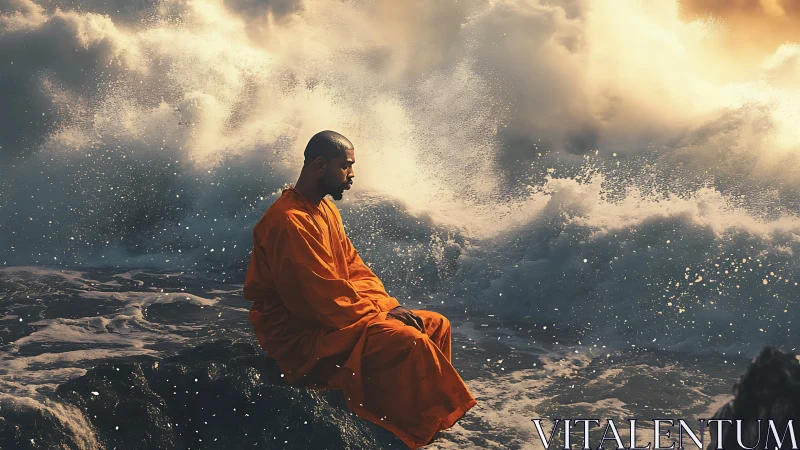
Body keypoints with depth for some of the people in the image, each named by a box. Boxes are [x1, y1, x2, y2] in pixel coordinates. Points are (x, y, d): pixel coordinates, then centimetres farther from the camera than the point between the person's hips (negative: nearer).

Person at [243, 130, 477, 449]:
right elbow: (321, 296, -24)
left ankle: (427, 420, 6)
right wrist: (379, 314, -15)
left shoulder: (326, 209, 12)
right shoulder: (289, 222, -21)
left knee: (436, 325, 4)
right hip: (302, 337, -10)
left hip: (335, 318, 10)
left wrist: (387, 305, -1)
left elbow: (354, 267, 15)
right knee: (409, 342, -26)